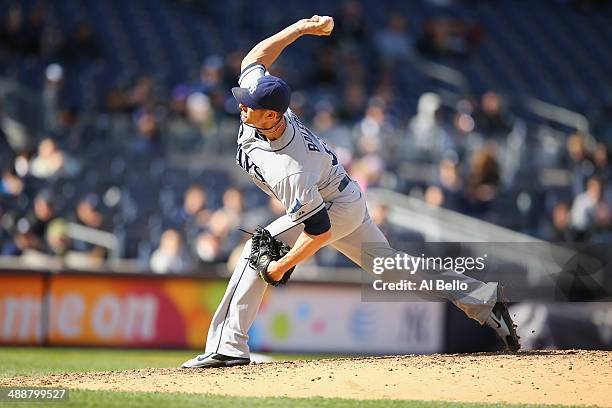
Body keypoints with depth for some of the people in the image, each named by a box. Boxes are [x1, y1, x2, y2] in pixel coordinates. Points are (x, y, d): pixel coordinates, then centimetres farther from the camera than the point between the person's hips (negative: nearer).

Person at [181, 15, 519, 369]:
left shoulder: (288, 172, -39)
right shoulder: (256, 93, -20)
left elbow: (319, 230, -35)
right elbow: (257, 56, -1)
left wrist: (282, 267, -27)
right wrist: (301, 28, -7)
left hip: (335, 209, -9)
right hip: (348, 200, 9)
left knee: (258, 251, -16)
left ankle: (228, 346, -15)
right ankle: (484, 300, 18)